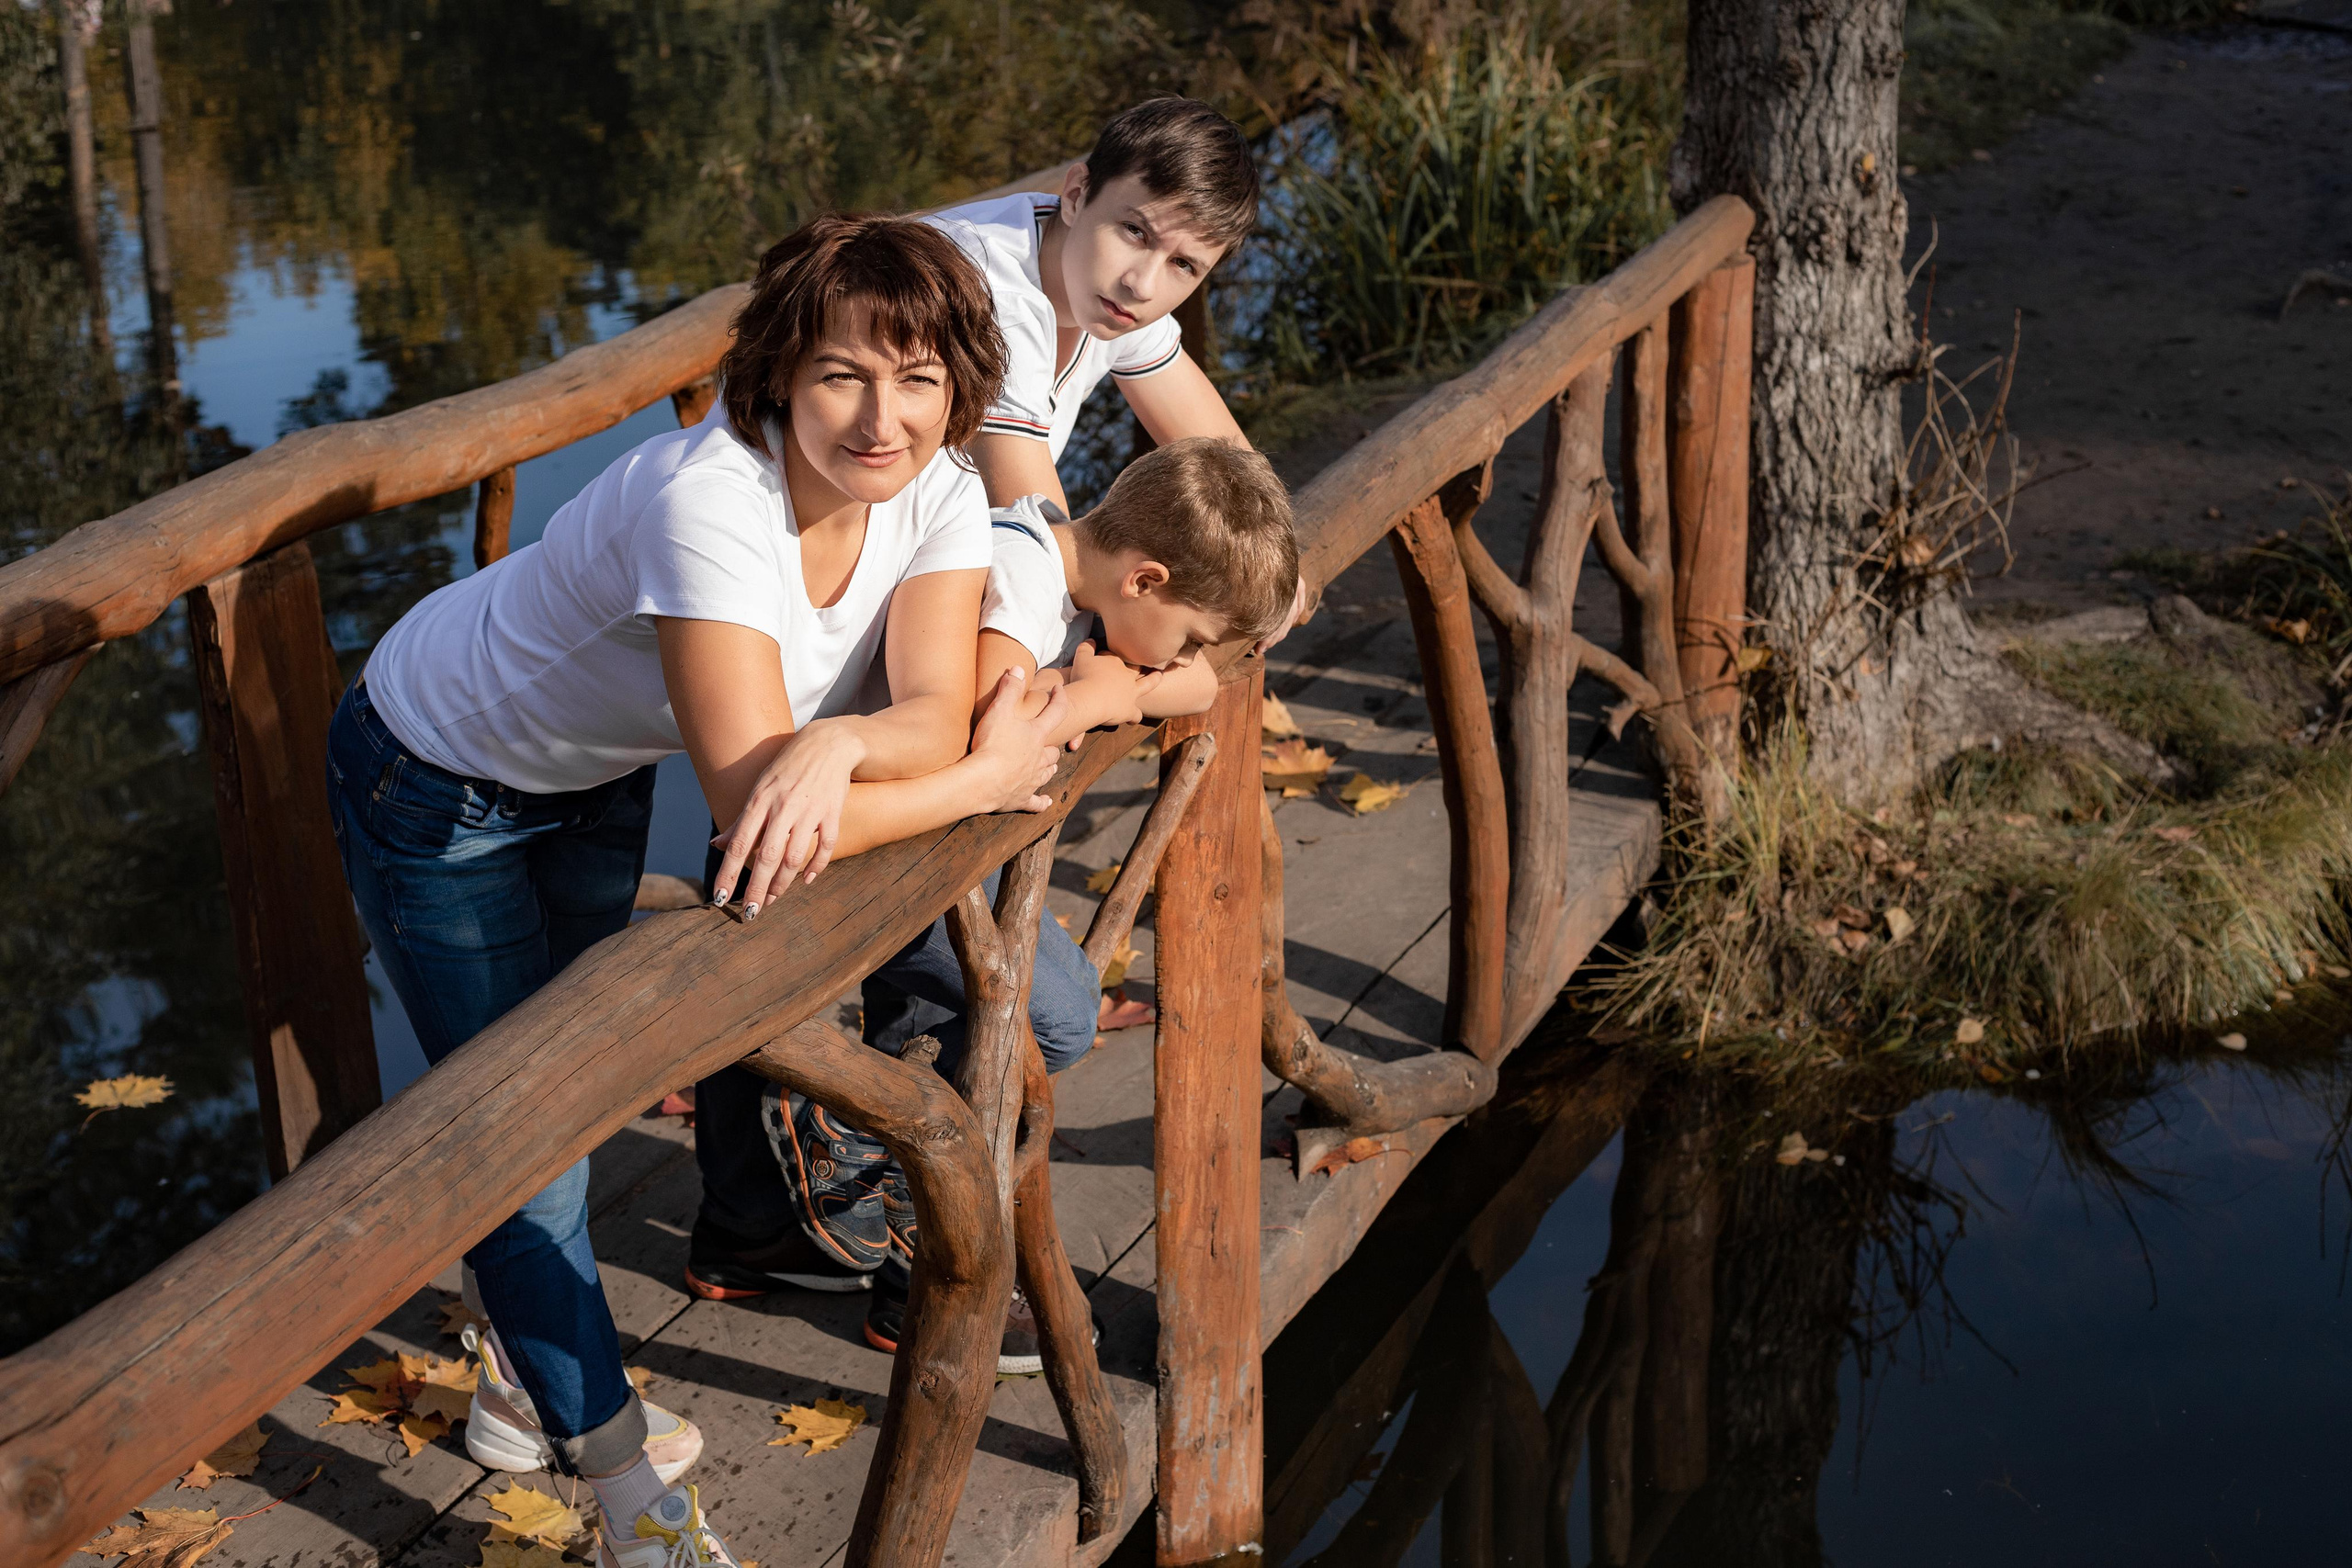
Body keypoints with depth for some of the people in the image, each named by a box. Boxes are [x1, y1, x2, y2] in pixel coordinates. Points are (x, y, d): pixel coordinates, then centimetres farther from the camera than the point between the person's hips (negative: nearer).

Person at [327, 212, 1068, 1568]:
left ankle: (528, 1386, 45)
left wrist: (838, 743, -48)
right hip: (440, 778, -7)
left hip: (597, 774, 7)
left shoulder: (936, 490, -21)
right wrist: (989, 778, -33)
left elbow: (936, 711, -26)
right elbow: (755, 808, -44)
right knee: (523, 1131, 0)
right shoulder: (712, 502, -42)